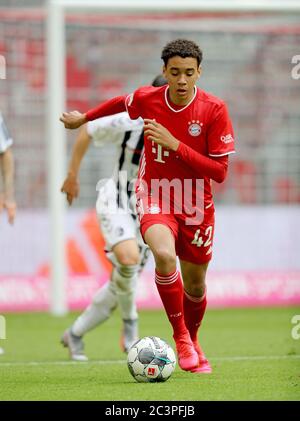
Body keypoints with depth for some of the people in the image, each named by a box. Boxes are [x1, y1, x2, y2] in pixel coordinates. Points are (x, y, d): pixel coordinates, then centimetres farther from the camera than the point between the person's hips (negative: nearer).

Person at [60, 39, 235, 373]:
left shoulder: (214, 110, -16)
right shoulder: (146, 99, -10)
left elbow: (219, 172, -17)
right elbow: (122, 103, 16)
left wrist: (175, 145, -26)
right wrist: (84, 117, 28)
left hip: (196, 206, 1)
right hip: (154, 197, -1)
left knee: (195, 286, 13)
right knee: (164, 255, -32)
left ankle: (192, 341, 45)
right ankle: (180, 338, -15)